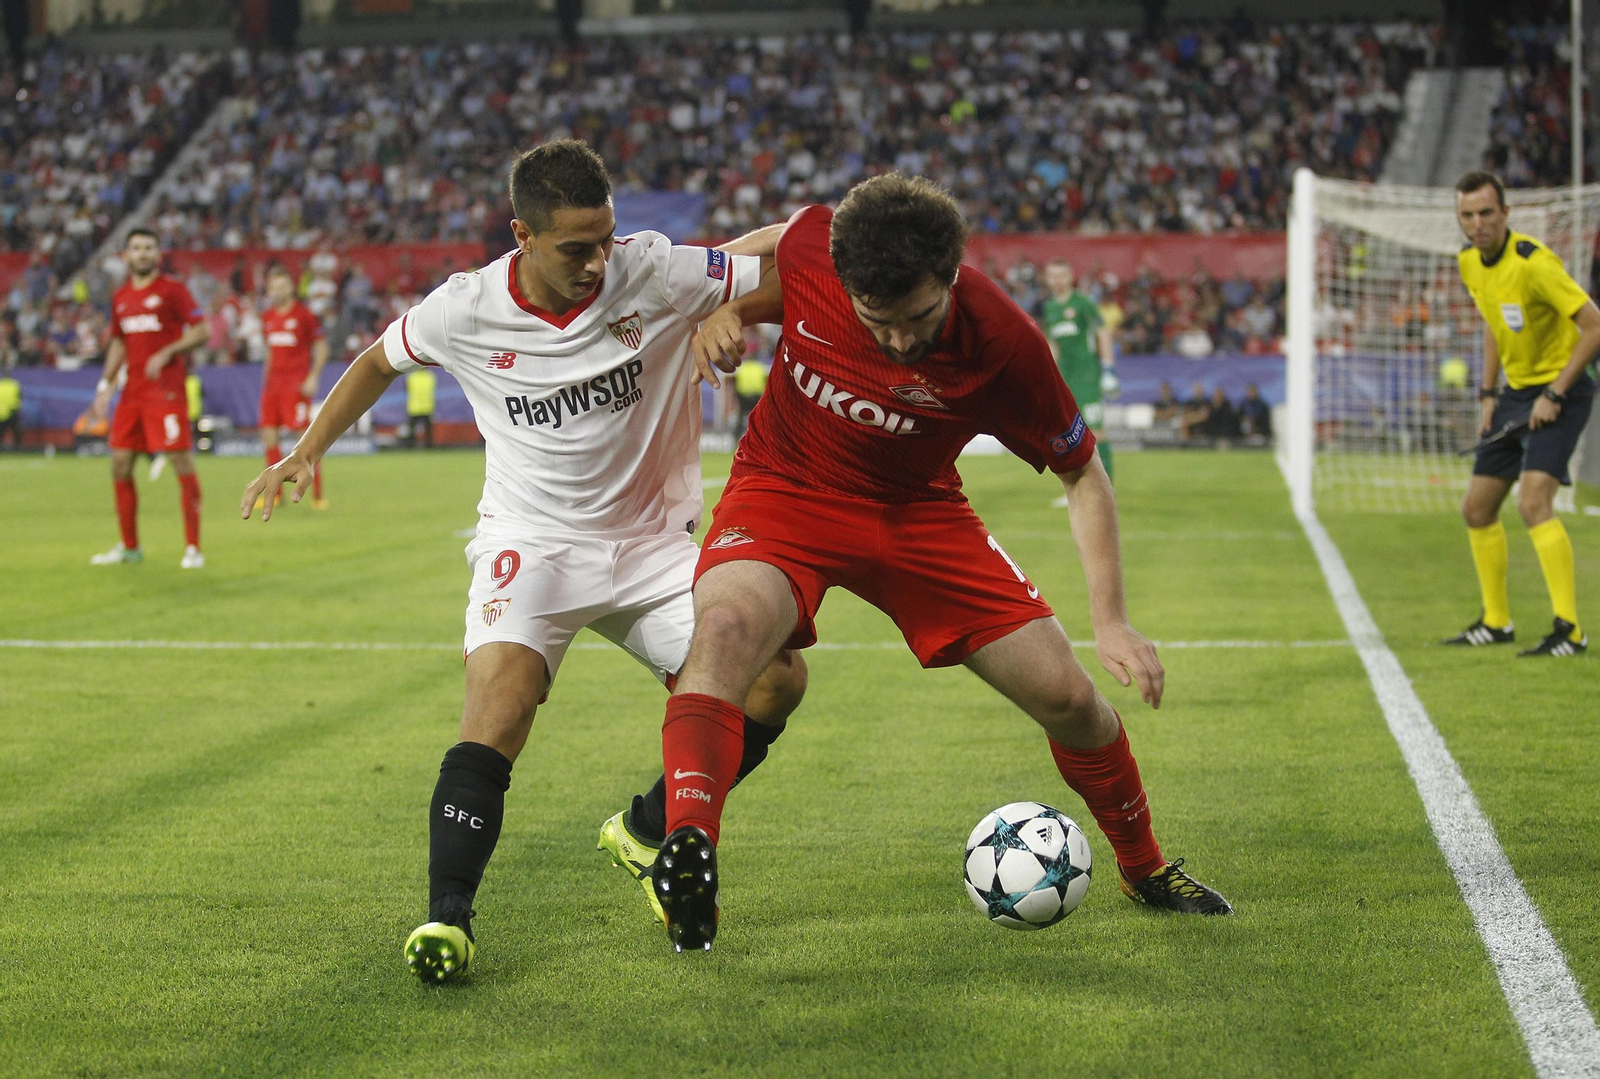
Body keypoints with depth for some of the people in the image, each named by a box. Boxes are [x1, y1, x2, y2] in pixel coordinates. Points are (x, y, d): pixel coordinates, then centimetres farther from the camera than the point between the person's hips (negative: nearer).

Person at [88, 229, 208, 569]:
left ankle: (193, 548, -4)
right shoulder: (120, 296, 15)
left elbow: (200, 331, -8)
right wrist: (106, 385, 16)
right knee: (120, 463, 6)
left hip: (166, 390, -7)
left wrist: (166, 353, -20)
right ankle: (128, 547, 18)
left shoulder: (172, 289, -4)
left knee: (181, 461, -9)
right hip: (132, 392, 7)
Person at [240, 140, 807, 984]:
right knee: (502, 685, -29)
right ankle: (448, 914, -25)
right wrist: (306, 451, 13)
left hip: (651, 543, 2)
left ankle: (647, 833, 9)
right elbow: (380, 360, 11)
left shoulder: (657, 275, -15)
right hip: (531, 541, -2)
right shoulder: (466, 311, -10)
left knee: (775, 677, -12)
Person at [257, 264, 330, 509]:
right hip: (273, 385, 6)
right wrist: (267, 377, 17)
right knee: (269, 437, 3)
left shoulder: (304, 314, -5)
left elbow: (321, 347, -2)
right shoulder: (267, 317, 12)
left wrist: (313, 377, -12)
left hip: (297, 385, -6)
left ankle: (317, 495, -5)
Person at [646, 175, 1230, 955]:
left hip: (915, 511, 1)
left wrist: (1111, 621, -15)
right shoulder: (808, 246, -23)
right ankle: (688, 849, -41)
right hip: (785, 491, -1)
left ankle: (1144, 867, 26)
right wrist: (726, 314, -16)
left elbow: (1083, 473, -10)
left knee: (1066, 694, -1)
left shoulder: (1001, 342, -26)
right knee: (725, 628, -35)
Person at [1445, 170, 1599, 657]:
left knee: (1533, 503, -24)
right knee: (1477, 508, 11)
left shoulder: (1534, 263, -23)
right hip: (1516, 391, 8)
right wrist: (1488, 393, 13)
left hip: (1560, 389, -8)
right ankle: (1496, 621, 27)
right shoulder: (1469, 261, 2)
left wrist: (1555, 394, -23)